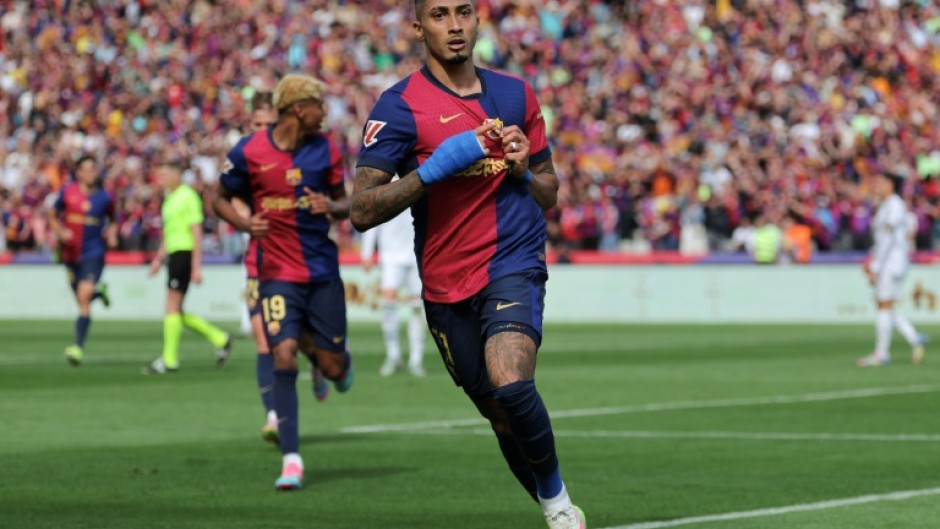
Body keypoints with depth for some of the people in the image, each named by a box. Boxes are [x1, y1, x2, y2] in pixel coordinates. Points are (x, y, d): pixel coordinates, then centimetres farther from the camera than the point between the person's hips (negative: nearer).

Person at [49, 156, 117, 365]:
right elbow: (53, 217, 9)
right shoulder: (67, 193, -1)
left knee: (84, 296, -20)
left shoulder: (104, 197, 0)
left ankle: (78, 346, -21)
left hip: (94, 253, -3)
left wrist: (111, 234, -3)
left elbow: (112, 220, 17)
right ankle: (99, 291, 52)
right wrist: (61, 232, -10)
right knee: (81, 299, 14)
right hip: (71, 253, 3)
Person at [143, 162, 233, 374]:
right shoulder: (170, 198, 18)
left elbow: (196, 232, -14)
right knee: (176, 311, 7)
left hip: (184, 253, -9)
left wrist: (196, 267, -17)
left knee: (172, 306, -9)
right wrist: (159, 258, 22)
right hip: (173, 254, 9)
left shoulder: (187, 196, -10)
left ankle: (169, 360, -5)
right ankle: (219, 339, 15)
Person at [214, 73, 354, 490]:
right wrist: (244, 223, -14)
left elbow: (344, 203, 10)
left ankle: (329, 357, 44)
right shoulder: (248, 152, -6)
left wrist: (331, 207, -14)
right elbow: (220, 199, 6)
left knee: (333, 368, 2)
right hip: (277, 272, -2)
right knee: (283, 354, -18)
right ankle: (291, 460, -13)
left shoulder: (325, 149, 1)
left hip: (322, 269, 2)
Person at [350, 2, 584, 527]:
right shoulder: (401, 105, -3)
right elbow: (362, 210, -10)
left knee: (511, 386, -26)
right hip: (446, 282, 0)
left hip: (514, 263, 0)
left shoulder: (515, 93, 8)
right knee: (503, 416, 7)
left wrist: (523, 171, -5)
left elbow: (550, 192, 17)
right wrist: (435, 167, -20)